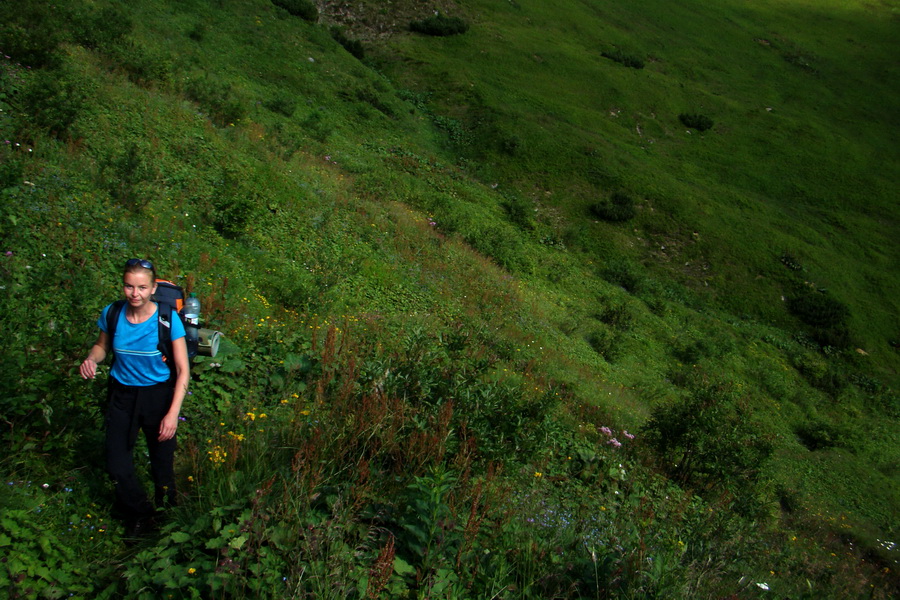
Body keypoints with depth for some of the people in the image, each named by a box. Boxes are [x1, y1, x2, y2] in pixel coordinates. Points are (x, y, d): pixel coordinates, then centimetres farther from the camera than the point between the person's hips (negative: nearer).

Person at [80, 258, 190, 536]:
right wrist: (91, 359, -13)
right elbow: (102, 345, 11)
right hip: (122, 395, 3)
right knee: (117, 466, 5)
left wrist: (173, 413, -21)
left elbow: (183, 370, -15)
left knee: (162, 466, 9)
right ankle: (140, 515, 32)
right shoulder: (112, 314, -10)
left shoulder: (168, 319, -20)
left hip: (158, 395, -3)